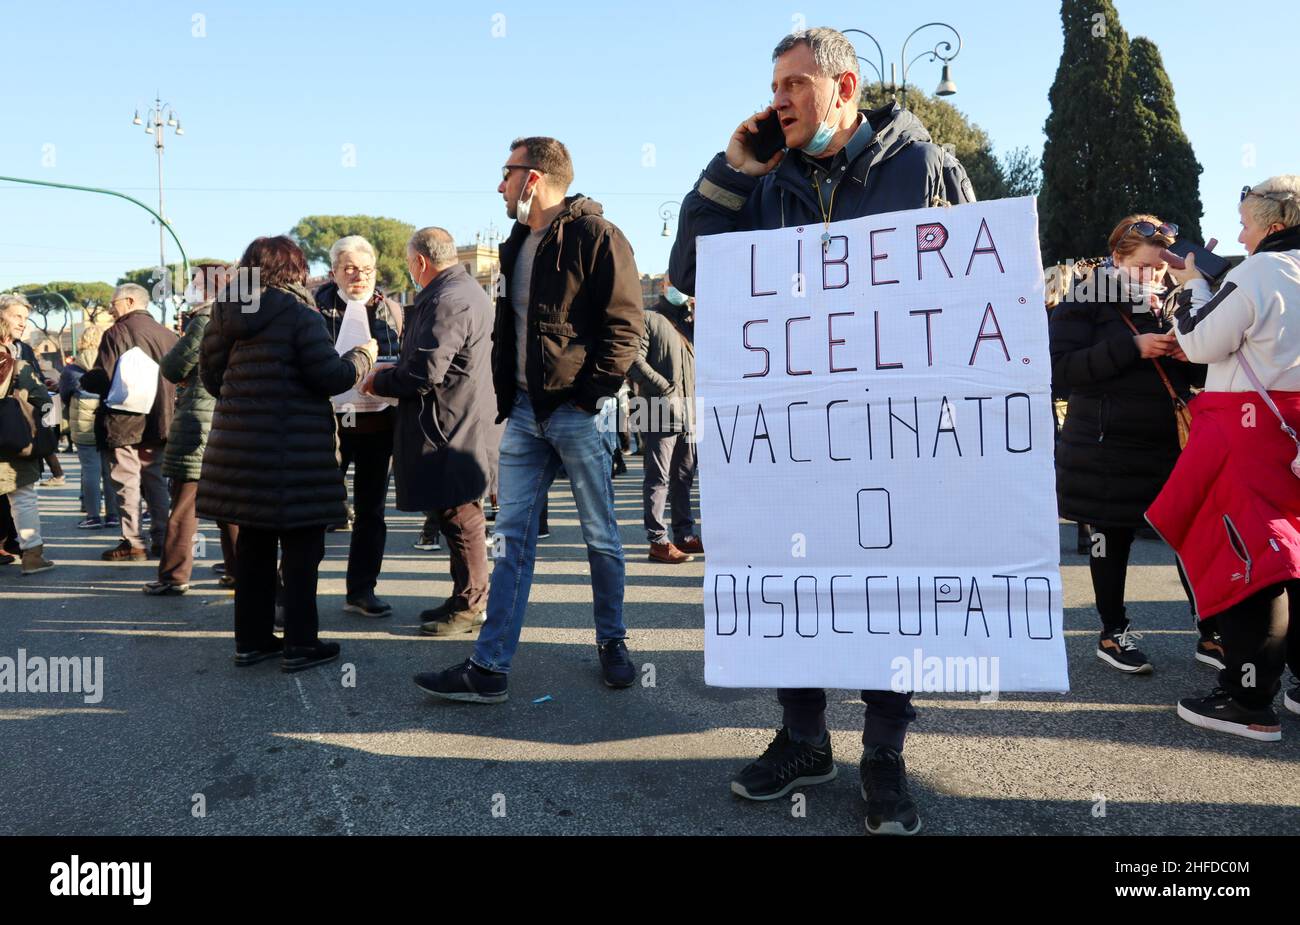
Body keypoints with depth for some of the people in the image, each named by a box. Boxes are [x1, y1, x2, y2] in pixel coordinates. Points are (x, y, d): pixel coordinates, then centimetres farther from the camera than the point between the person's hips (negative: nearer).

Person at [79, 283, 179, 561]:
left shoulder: (117, 333, -10)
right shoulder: (167, 335, 6)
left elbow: (101, 379, -13)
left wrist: (81, 379, 6)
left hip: (125, 423, -6)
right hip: (158, 421, 6)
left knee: (127, 483, 0)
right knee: (155, 481, 13)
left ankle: (133, 543, 2)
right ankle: (161, 540, 16)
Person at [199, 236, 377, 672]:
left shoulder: (225, 314, 8)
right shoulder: (298, 313, -11)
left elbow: (210, 376, 14)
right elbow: (331, 376, -13)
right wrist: (363, 355, 5)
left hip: (237, 447, 6)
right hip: (294, 451, -6)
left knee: (252, 545, 15)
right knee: (301, 547, 4)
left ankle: (252, 639, 23)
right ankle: (299, 644, 9)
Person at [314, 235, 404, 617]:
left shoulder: (391, 310, 10)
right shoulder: (316, 308, 1)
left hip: (378, 424, 3)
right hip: (329, 422, -3)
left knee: (371, 510, 10)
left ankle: (361, 590, 21)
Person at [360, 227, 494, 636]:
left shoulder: (446, 300, -17)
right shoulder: (468, 290, 17)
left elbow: (425, 373, -22)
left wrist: (378, 382, -6)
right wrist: (397, 369, 18)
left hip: (451, 429, -11)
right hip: (461, 426, 11)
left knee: (459, 518, -2)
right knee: (459, 517, 15)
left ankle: (470, 606, 7)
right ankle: (465, 599, 25)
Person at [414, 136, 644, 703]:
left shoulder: (594, 236, -7)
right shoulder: (518, 245, 17)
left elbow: (625, 323, -12)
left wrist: (590, 395, -16)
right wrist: (504, 396, 13)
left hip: (577, 411, -7)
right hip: (525, 411, 7)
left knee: (600, 537, 6)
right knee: (512, 538, 3)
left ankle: (612, 642, 24)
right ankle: (489, 668, 4)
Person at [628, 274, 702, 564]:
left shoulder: (688, 321, 22)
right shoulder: (649, 319, -1)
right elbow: (635, 361, -11)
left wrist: (698, 311, 3)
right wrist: (665, 388, -16)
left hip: (689, 412, 8)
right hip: (661, 410, -7)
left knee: (684, 476, 13)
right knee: (659, 478, -6)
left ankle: (685, 535, 22)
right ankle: (658, 541, -4)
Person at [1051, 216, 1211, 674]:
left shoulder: (1169, 303, 11)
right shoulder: (1085, 302, -5)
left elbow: (1202, 374, 17)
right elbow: (1060, 369, -17)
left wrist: (1191, 356, -7)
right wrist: (1132, 347, -23)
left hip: (1172, 442, 5)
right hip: (1108, 448, -4)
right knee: (1112, 539, 6)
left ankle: (1211, 635, 17)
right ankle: (1112, 633, 21)